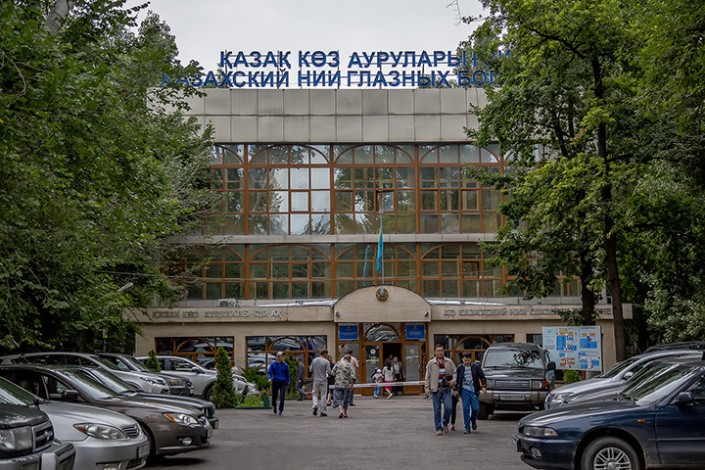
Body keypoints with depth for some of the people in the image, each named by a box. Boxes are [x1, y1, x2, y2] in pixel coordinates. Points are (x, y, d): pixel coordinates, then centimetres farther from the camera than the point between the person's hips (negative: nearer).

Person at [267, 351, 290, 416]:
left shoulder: (285, 365, 1)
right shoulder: (273, 364, -1)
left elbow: (287, 374, 11)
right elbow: (269, 372, -4)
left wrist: (287, 383, 12)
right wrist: (269, 378, -24)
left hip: (283, 383, 0)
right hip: (275, 382, 0)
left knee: (282, 397, -13)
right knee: (274, 397, 11)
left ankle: (281, 410, -6)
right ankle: (274, 406, 41)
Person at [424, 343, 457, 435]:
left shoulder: (449, 362, 8)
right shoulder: (431, 363, 5)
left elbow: (454, 372, 14)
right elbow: (427, 376, 6)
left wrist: (453, 380, -6)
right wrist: (427, 387, -3)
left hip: (446, 389, 0)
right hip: (435, 389, 0)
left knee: (448, 407, -11)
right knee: (437, 409, 1)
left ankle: (445, 424, 13)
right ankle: (438, 428, 9)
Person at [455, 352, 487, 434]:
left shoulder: (476, 367, 1)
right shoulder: (460, 368, 3)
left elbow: (482, 377, 4)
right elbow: (457, 379, 10)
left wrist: (483, 386, -8)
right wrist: (456, 390, 6)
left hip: (474, 390, 0)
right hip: (464, 390, 0)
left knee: (475, 408, -1)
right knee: (466, 408, -3)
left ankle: (473, 421, 30)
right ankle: (467, 428, 3)